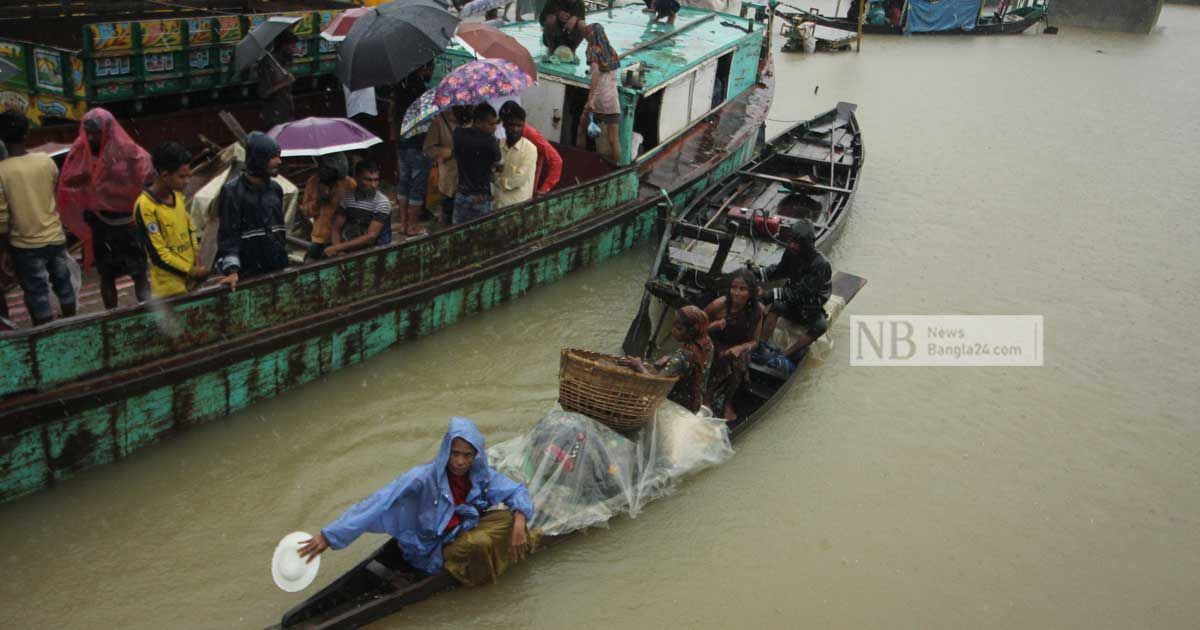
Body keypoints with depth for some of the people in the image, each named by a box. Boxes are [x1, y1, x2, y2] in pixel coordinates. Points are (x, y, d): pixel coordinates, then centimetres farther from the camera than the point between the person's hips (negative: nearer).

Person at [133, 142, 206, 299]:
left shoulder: (177, 195, 3)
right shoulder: (145, 207, -20)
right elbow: (158, 255, -18)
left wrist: (197, 262, 2)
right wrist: (192, 272, -12)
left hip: (192, 280, 7)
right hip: (170, 288, -7)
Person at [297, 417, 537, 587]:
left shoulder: (481, 474, -11)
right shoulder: (423, 478, -27)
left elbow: (516, 491, -3)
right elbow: (377, 504, -32)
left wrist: (519, 521, -25)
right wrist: (329, 534, -35)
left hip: (464, 529, 4)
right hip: (434, 552, -4)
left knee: (510, 518, -18)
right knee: (480, 544, -32)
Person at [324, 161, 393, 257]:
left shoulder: (382, 203, -12)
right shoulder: (347, 197, 2)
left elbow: (371, 237, -19)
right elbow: (337, 228, 4)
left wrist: (338, 248, -21)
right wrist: (338, 251, -15)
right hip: (348, 248, 4)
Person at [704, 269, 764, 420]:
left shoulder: (757, 310, -16)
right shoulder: (720, 304, -23)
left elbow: (754, 341, -5)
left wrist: (740, 348, -27)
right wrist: (713, 326, -29)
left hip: (738, 347, 2)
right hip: (716, 345, -2)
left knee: (739, 360, -29)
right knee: (722, 359, -31)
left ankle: (728, 402, -5)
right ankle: (707, 396, -4)